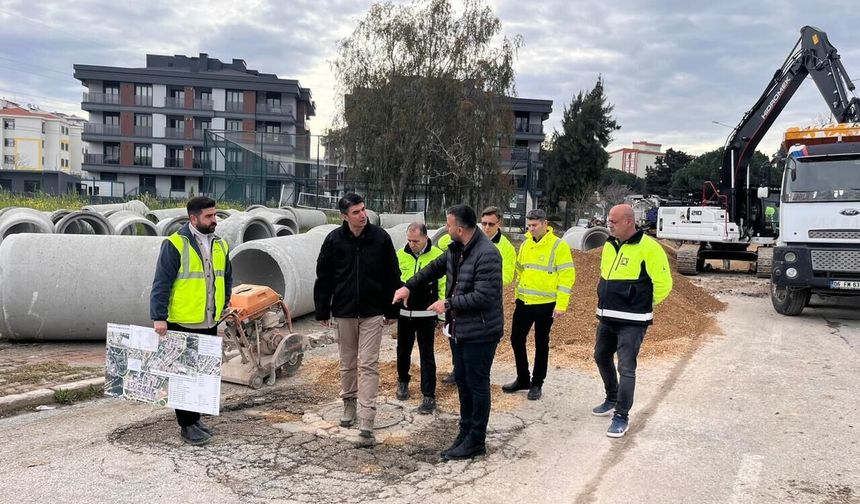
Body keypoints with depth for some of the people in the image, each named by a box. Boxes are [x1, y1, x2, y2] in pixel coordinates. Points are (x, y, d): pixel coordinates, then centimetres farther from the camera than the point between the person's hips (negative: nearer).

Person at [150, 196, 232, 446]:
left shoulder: (219, 245, 9)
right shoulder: (175, 244, -11)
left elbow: (227, 277, 22)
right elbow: (161, 283, -13)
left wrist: (225, 303, 13)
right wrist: (159, 317, -18)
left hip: (209, 324, 7)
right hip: (182, 324, -7)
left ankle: (195, 416, 30)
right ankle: (186, 425, 13)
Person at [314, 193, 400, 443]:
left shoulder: (381, 237, -6)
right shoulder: (334, 240, -5)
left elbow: (392, 276, 1)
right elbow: (323, 278, 2)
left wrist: (392, 310, 2)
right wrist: (322, 311, 3)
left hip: (372, 313, -1)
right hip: (344, 312, 2)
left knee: (368, 365, -3)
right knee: (347, 363, 15)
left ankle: (366, 422, -4)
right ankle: (349, 406, 34)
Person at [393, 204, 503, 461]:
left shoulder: (486, 255, -24)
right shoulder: (456, 248, 5)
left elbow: (483, 296, -27)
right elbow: (436, 267, 23)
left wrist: (448, 304, -19)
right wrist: (409, 286, 20)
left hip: (479, 332, -9)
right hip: (459, 329, 9)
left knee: (477, 384, 3)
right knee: (462, 381, 18)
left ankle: (476, 441, 16)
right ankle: (465, 432, 32)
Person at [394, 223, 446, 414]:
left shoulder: (438, 256, -9)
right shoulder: (400, 255, -2)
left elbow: (444, 287, -6)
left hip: (426, 315, -3)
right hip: (404, 313, 3)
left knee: (426, 355, 2)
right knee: (403, 351, 18)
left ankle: (429, 396, 10)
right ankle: (403, 382, 41)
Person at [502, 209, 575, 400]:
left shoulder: (559, 246, -11)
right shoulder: (525, 244, 8)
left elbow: (567, 276, -12)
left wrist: (561, 304, -16)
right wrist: (518, 294, 13)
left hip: (545, 304, -6)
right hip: (523, 302, 6)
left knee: (541, 343, 7)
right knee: (516, 339, 9)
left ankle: (537, 384, 20)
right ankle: (522, 379, 25)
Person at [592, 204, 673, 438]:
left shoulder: (648, 248, -16)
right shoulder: (610, 245, 8)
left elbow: (663, 283, -13)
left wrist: (643, 305, -1)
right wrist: (610, 302, 16)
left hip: (632, 321, -8)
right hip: (606, 317, 8)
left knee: (626, 368, -6)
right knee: (602, 357, 20)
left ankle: (621, 417, 5)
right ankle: (612, 399, 41)